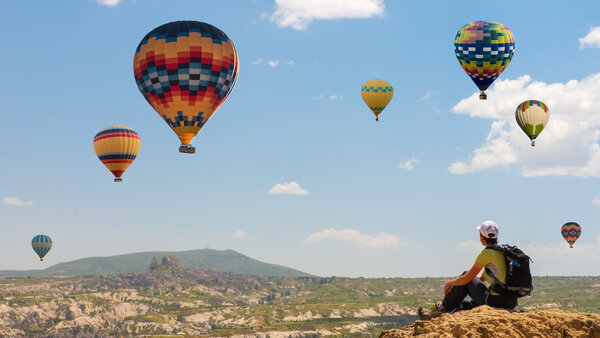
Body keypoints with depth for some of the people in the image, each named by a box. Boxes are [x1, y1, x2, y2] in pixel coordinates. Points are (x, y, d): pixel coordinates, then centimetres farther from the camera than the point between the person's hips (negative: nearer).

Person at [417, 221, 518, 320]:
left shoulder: (486, 253, -10)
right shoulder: (502, 250, 15)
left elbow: (466, 278, -6)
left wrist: (449, 283, 13)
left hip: (495, 301, -8)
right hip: (511, 302, 8)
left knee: (465, 275, 9)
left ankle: (442, 308, 18)